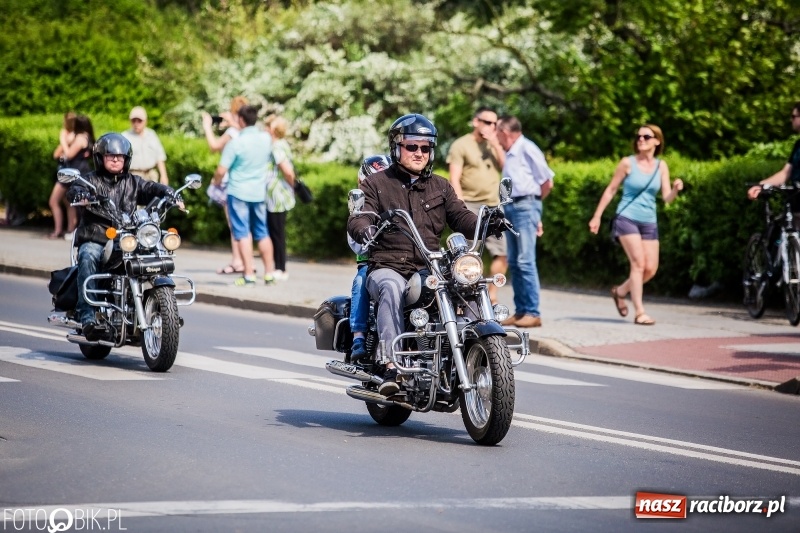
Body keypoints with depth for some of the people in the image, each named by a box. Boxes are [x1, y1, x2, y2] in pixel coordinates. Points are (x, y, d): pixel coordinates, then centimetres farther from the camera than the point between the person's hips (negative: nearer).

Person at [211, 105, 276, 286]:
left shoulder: (235, 143, -16)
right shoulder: (267, 139, 0)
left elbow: (221, 171, -17)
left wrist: (215, 182, 8)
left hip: (238, 192, -5)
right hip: (260, 193, 5)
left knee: (243, 234, -1)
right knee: (262, 233, 13)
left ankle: (249, 275, -5)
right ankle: (269, 273, 14)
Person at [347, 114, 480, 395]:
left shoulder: (440, 187, 21)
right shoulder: (376, 184, 10)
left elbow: (461, 217, 10)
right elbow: (358, 217, -4)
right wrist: (364, 229, -30)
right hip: (387, 268, -3)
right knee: (392, 288, -39)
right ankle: (392, 368, -47)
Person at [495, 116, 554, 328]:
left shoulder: (527, 149, -8)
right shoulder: (510, 153, 16)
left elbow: (547, 183, -4)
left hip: (525, 206, -9)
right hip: (510, 207, 9)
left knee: (525, 261, -11)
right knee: (514, 262, 8)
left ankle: (533, 313, -10)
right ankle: (520, 311, 11)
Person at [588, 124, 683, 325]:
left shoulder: (661, 166, 4)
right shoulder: (628, 163, -5)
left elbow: (667, 198, 0)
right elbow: (611, 190, 1)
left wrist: (675, 190, -23)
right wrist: (597, 216, 0)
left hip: (649, 222, 5)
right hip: (627, 218, -5)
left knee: (650, 269, 2)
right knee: (638, 263, -14)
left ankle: (620, 291, 28)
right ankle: (639, 312, -10)